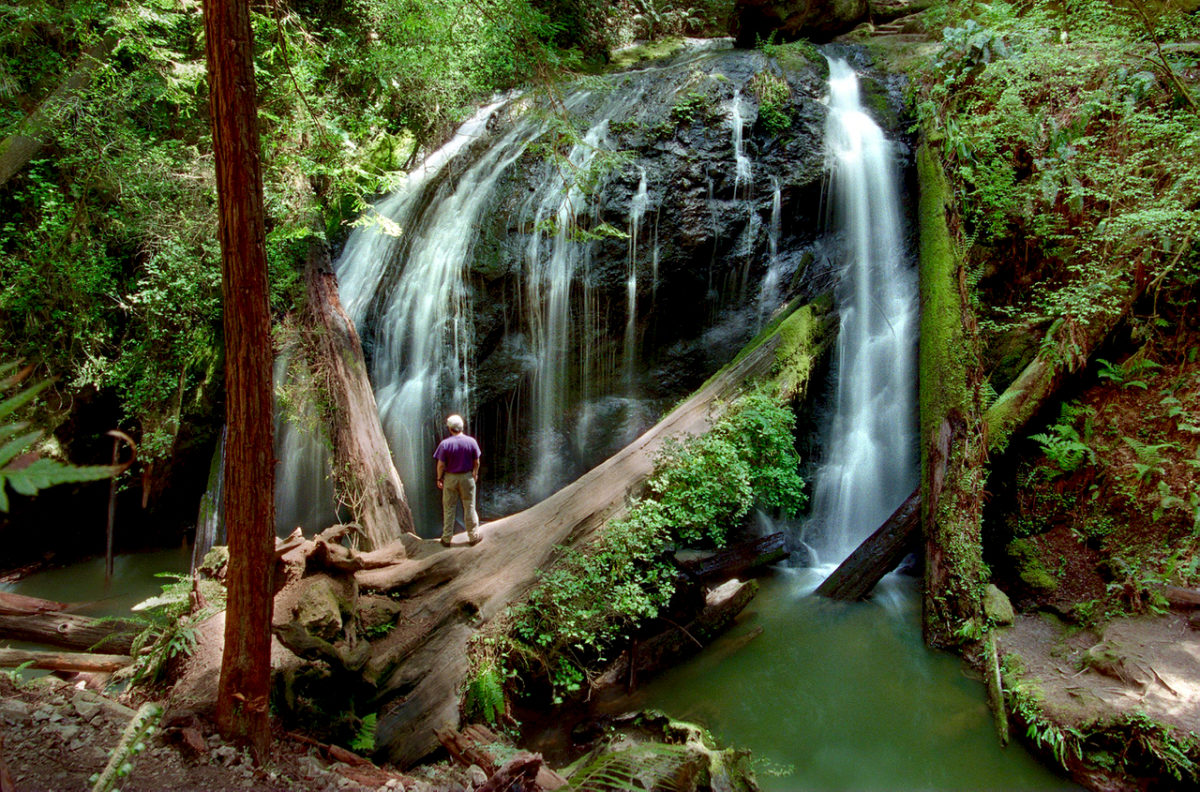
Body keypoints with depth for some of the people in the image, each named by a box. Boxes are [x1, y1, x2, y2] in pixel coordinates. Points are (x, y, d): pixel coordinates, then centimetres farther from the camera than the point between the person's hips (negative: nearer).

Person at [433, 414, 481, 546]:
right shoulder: (471, 441, -9)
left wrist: (439, 478, 3)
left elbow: (441, 464, -11)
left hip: (450, 478, -1)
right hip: (467, 477, 1)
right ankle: (473, 536, 20)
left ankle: (447, 538, 18)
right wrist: (475, 474, 14)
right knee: (469, 508, 12)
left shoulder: (445, 444, -14)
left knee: (448, 509, 10)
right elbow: (476, 462, -2)